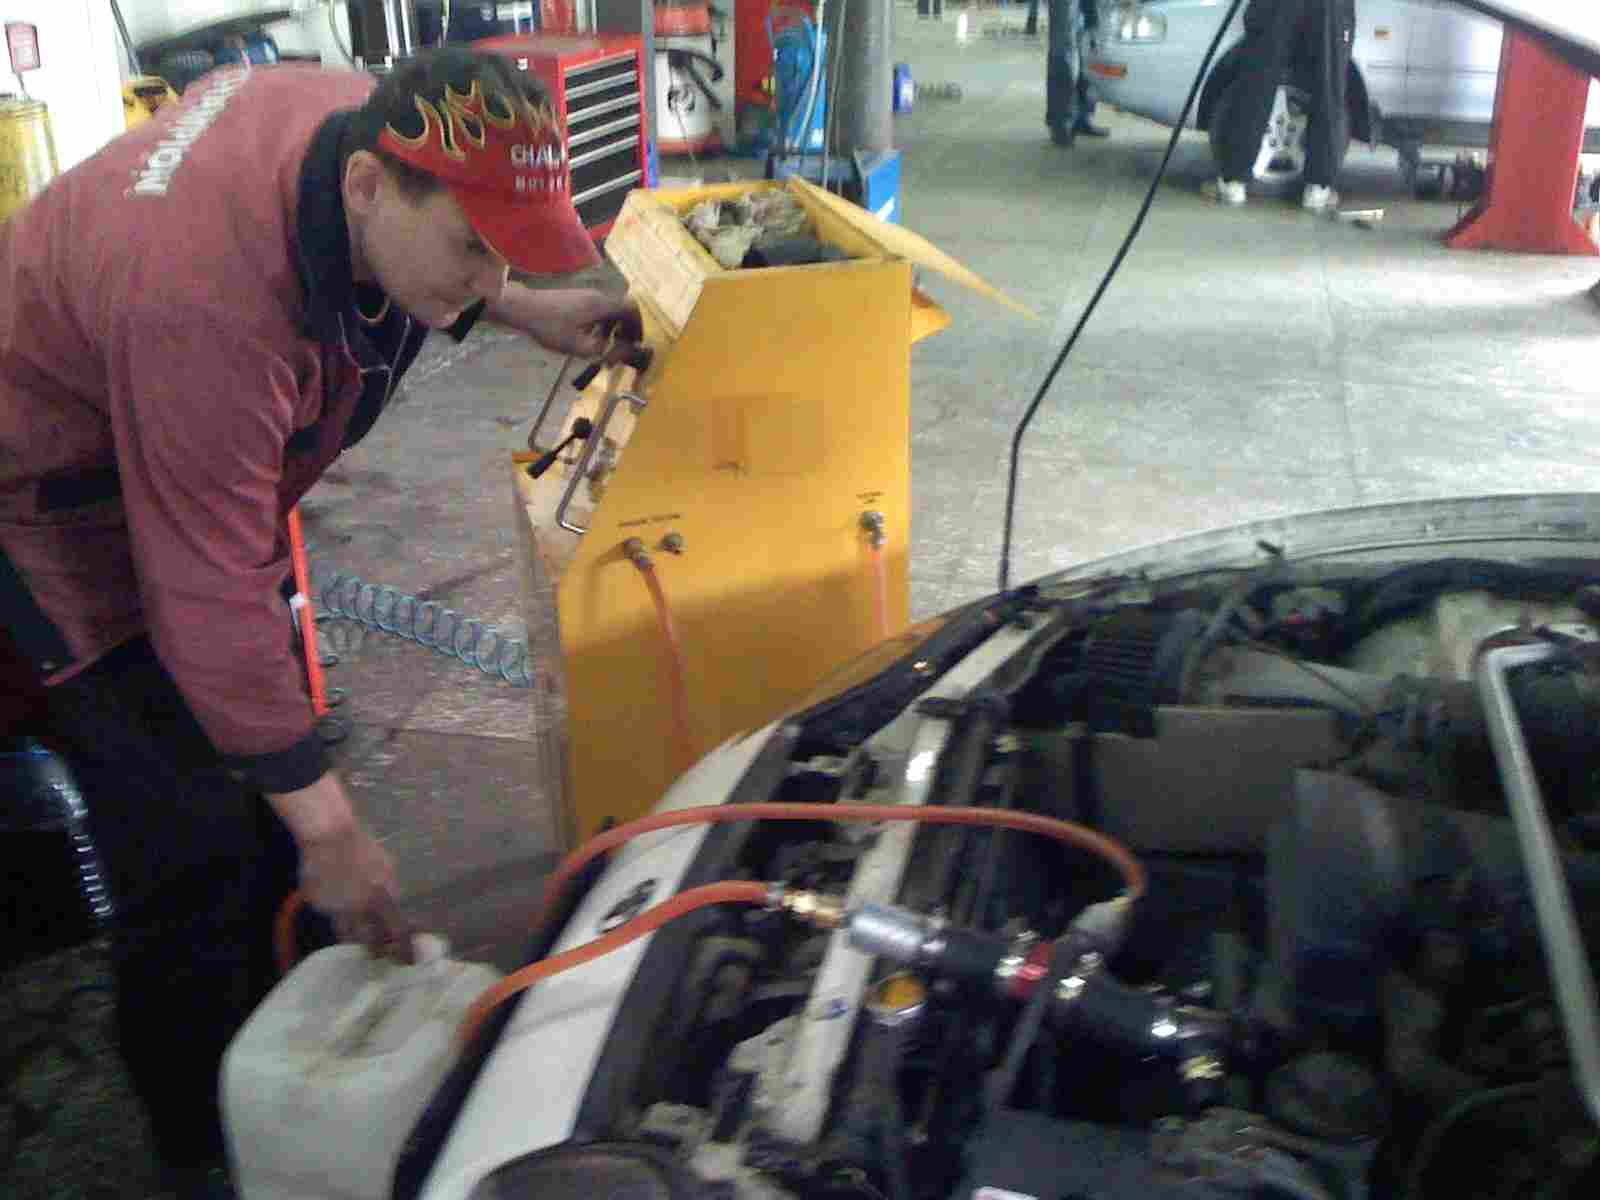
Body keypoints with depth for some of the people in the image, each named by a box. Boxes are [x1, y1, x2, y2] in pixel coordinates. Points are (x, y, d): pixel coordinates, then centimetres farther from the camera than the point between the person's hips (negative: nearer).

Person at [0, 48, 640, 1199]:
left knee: (272, 784, 14)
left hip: (204, 479, 9)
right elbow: (214, 605, -36)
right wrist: (329, 826, -28)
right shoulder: (207, 304, -42)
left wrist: (527, 310, -4)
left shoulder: (361, 116, -17)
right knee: (196, 853, -5)